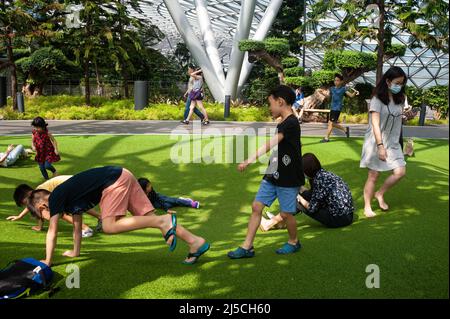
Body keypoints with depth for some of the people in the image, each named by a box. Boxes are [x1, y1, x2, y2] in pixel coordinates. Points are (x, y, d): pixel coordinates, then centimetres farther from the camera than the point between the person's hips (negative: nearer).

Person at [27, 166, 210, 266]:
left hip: (114, 180, -9)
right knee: (149, 218, 2)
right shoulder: (69, 197, 26)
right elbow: (77, 227, 35)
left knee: (109, 226, -16)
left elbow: (52, 232, 4)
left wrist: (47, 261, 12)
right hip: (123, 176, 9)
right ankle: (196, 242, -4)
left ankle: (164, 221, -23)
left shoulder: (55, 198, 2)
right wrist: (75, 252, 43)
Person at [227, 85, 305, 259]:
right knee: (256, 206, 3)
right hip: (272, 176, 9)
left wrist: (249, 160, -37)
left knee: (286, 213, 4)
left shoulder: (291, 123, -19)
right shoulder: (283, 123, 11)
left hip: (288, 179, -9)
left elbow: (270, 145, -30)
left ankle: (293, 242, 31)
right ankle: (247, 247, 8)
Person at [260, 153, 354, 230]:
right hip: (347, 215, 9)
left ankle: (270, 223, 12)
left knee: (297, 203, 0)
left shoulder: (319, 179, -15)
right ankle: (279, 220, 18)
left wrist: (299, 197, 2)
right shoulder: (326, 174, 12)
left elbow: (312, 208, -13)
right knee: (307, 195, 13)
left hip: (338, 219, -9)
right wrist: (302, 191, 18)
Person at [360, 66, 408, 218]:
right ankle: (367, 206, 14)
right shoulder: (377, 99, -13)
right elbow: (375, 123, -19)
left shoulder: (399, 99, 7)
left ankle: (379, 194, 18)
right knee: (373, 175, 0)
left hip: (393, 143, 6)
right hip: (377, 142, -6)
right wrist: (380, 146, -24)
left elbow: (398, 121, 13)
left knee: (400, 172, -4)